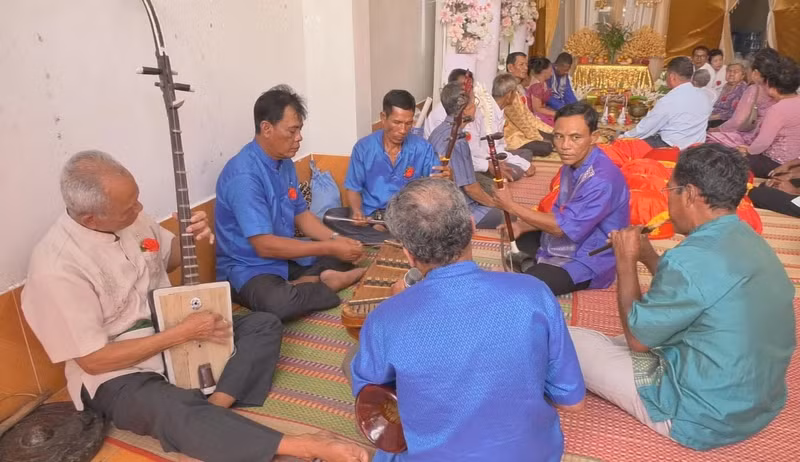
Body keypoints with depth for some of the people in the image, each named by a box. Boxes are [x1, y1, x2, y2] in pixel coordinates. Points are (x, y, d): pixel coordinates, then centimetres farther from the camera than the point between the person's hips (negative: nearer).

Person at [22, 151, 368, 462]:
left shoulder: (130, 216, -5)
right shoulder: (56, 268, -26)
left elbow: (167, 259, 14)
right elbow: (92, 359, -22)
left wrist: (191, 239, -10)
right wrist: (182, 333, -23)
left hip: (171, 330, 8)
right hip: (117, 375, -8)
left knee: (264, 325, -2)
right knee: (178, 414, -38)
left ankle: (215, 407, -22)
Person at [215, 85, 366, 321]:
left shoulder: (285, 163, 3)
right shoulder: (243, 175, -25)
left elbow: (301, 214, 11)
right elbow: (265, 246, -27)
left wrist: (336, 239, -7)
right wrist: (330, 248, -25)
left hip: (288, 258, 8)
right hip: (249, 268, -8)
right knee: (279, 303, -38)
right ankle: (326, 283, -13)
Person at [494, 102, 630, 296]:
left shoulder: (602, 180, -31)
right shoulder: (573, 164, -1)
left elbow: (561, 226, -27)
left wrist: (511, 205, -22)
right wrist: (521, 228, -3)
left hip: (586, 263, -9)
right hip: (563, 244, 9)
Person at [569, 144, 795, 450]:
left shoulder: (691, 259, -29)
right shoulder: (750, 241, 0)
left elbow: (637, 337, -15)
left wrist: (626, 261, -7)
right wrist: (648, 255, 10)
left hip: (703, 417, -9)